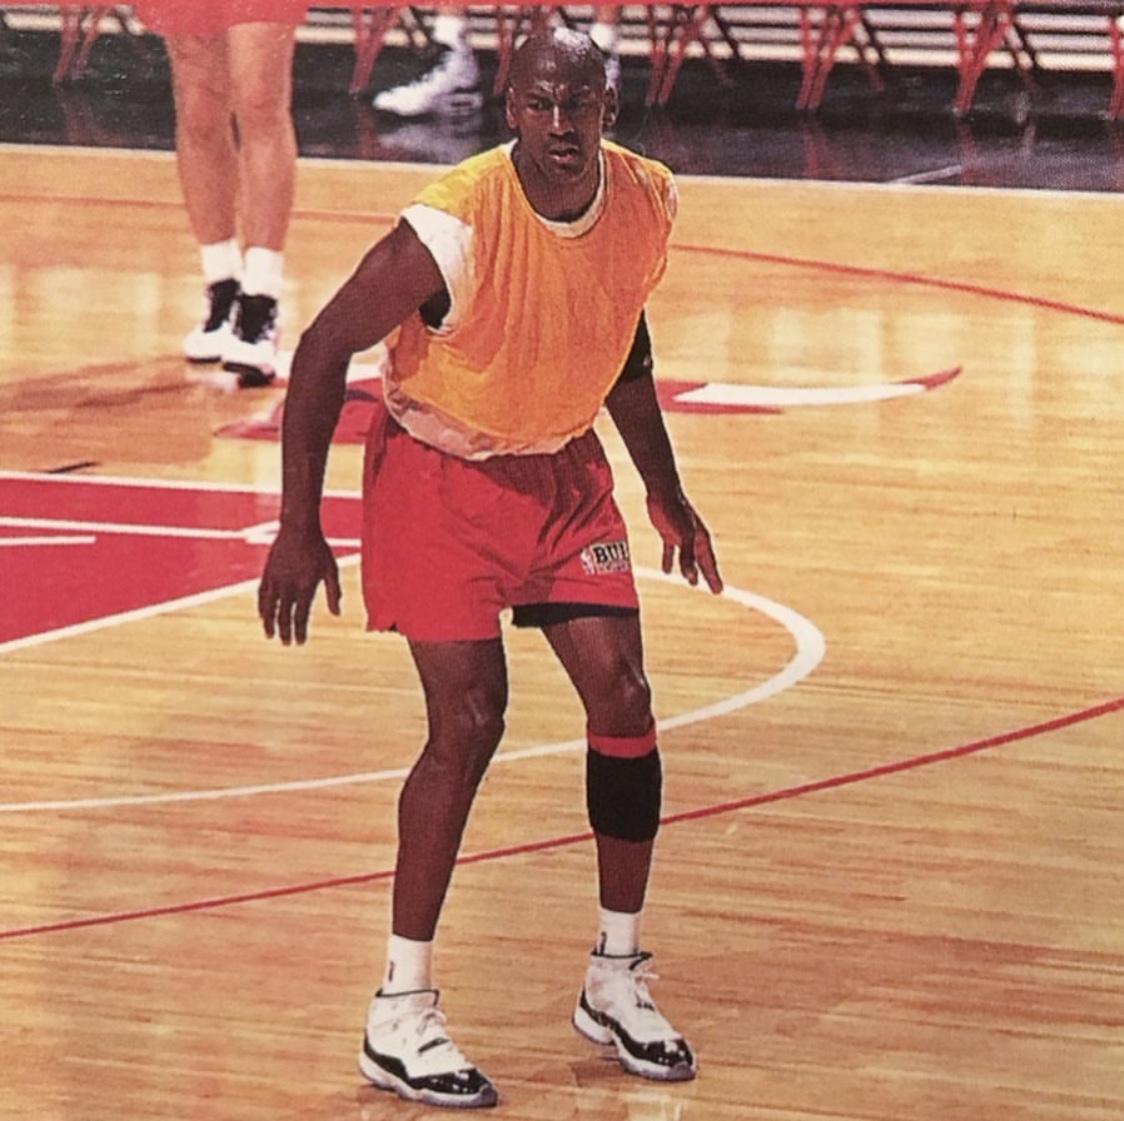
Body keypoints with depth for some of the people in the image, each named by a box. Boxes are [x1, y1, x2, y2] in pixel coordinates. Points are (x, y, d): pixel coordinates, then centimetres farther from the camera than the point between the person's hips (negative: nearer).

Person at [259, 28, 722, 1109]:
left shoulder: (647, 201, -11)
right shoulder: (454, 229, -29)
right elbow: (324, 350, -19)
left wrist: (666, 492, 14)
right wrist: (298, 531, -20)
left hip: (563, 469, 6)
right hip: (437, 473, -5)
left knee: (623, 700, -1)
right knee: (469, 720, -13)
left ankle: (617, 981, 15)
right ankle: (400, 1013, -4)